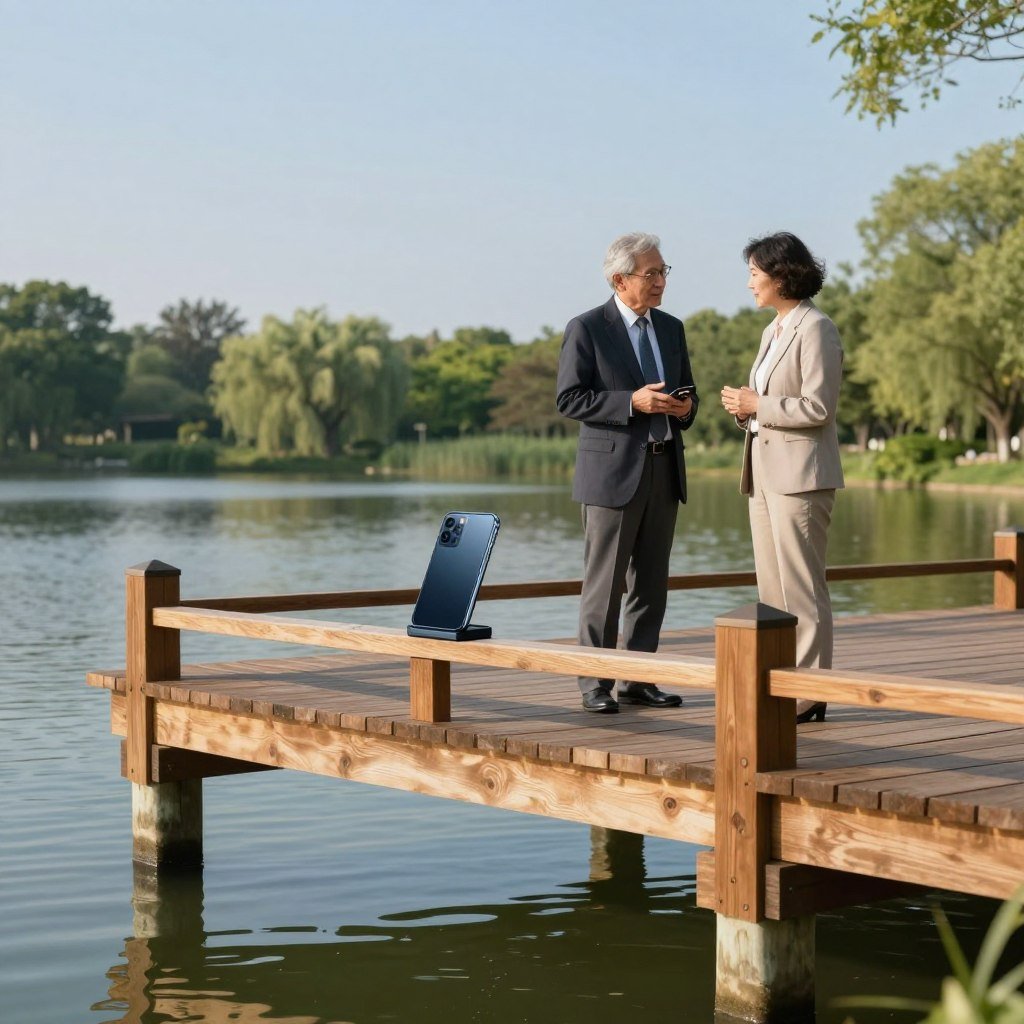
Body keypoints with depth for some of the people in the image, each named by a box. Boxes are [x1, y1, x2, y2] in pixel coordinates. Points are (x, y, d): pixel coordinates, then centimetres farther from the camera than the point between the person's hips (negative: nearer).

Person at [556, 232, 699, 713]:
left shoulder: (671, 329, 13)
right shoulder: (586, 329, -6)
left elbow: (686, 393, 20)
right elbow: (569, 399, -11)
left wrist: (684, 407, -4)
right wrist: (632, 402, -21)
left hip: (663, 470, 6)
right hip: (612, 471, -6)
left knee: (651, 583, 9)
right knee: (604, 583, -2)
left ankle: (639, 680, 16)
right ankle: (595, 683, 5)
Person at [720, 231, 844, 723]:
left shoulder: (816, 329, -11)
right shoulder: (773, 330, 17)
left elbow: (818, 406, -18)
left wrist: (757, 404, -13)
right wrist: (744, 409, 3)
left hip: (800, 474, -9)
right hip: (764, 472, 9)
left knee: (801, 586, -6)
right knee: (772, 587, 10)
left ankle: (810, 694, -1)